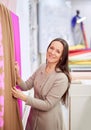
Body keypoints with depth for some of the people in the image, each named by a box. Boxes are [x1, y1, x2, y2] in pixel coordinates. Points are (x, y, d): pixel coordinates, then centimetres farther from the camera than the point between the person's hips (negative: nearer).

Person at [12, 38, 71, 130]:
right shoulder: (42, 67, -5)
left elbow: (47, 105, -23)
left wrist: (24, 97, -25)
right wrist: (17, 76, -20)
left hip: (50, 120, -6)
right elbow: (26, 86, -1)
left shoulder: (62, 78, -26)